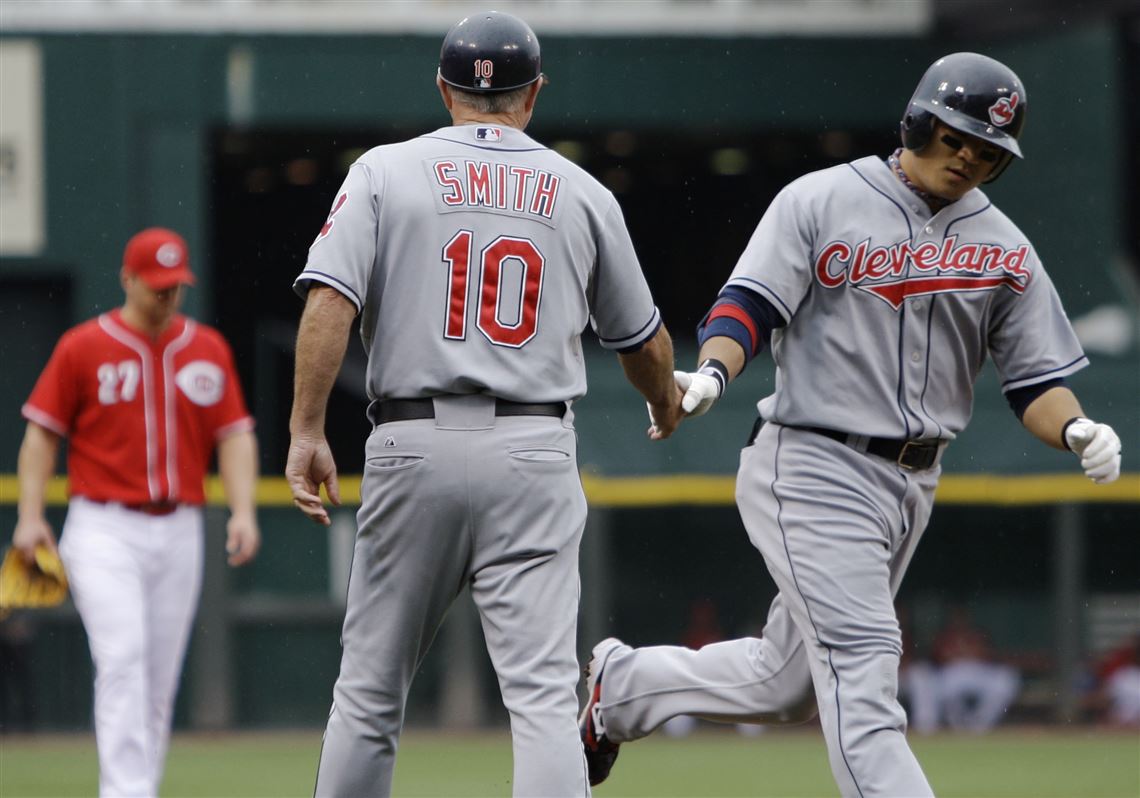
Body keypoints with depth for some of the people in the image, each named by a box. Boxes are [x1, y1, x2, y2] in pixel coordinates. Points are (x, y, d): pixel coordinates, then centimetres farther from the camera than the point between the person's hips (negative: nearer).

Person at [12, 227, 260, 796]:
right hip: (104, 531, -4)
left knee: (160, 680, 5)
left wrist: (242, 511, -5)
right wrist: (30, 517, -8)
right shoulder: (82, 347, -1)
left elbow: (235, 434, 9)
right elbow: (42, 432, 1)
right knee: (123, 659, -19)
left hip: (179, 532, 4)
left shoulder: (209, 350, 9)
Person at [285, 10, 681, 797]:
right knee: (543, 691, -6)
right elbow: (642, 340, 20)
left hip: (414, 444, 0)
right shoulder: (583, 194, 10)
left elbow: (330, 302, -9)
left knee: (370, 688, 11)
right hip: (533, 455, 0)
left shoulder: (385, 172, 4)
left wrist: (307, 431, -8)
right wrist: (667, 401, 41)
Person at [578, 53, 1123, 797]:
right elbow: (750, 304, -11)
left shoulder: (1005, 250, 7)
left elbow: (1036, 378, 5)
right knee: (862, 670, -16)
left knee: (788, 684, 13)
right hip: (814, 468, -6)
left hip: (913, 485, 6)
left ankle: (622, 682, 36)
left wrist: (1075, 429, -17)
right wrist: (712, 373, -31)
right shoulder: (821, 201, -3)